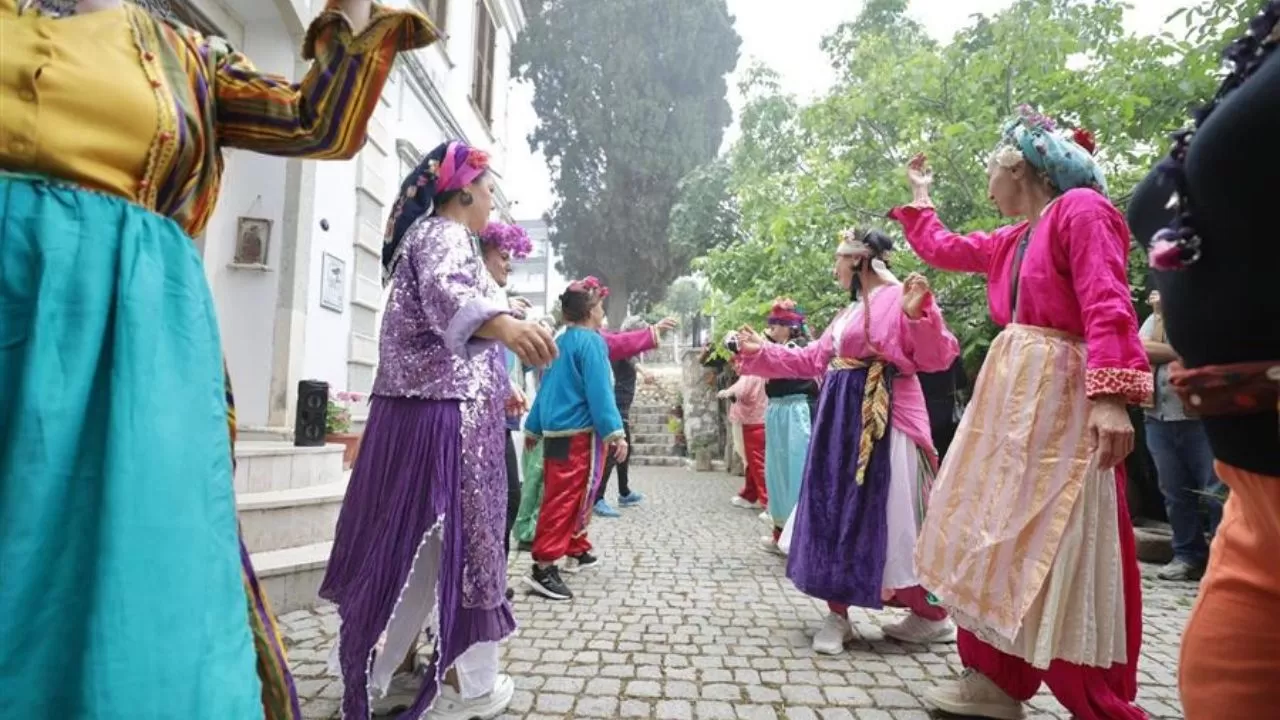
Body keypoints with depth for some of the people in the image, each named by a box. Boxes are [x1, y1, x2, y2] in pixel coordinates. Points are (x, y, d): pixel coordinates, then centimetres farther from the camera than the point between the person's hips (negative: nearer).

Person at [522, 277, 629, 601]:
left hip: (555, 432, 9)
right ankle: (543, 568, -8)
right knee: (568, 499, -7)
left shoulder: (558, 343, 14)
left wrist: (533, 428, 23)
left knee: (564, 497, 18)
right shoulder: (591, 341, -11)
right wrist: (615, 432, -19)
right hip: (581, 434, -9)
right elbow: (599, 391, -18)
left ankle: (577, 551, 33)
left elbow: (546, 389, 18)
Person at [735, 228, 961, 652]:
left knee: (890, 517, -3)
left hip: (882, 421, -9)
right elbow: (813, 360, 22)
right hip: (841, 419, 9)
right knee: (836, 513, 8)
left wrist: (919, 314, -31)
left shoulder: (899, 298, -7)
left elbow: (936, 358, -16)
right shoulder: (850, 310, 20)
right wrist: (762, 352, 22)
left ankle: (934, 617, 16)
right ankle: (838, 615, 18)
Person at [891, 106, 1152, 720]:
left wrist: (1111, 396, -28)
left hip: (1060, 398, -9)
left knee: (1060, 552, -5)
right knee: (997, 537, 11)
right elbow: (941, 250, 33)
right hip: (1006, 395, 9)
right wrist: (919, 197, 42)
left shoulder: (1081, 209, -6)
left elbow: (1108, 307, -18)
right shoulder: (1010, 242, 17)